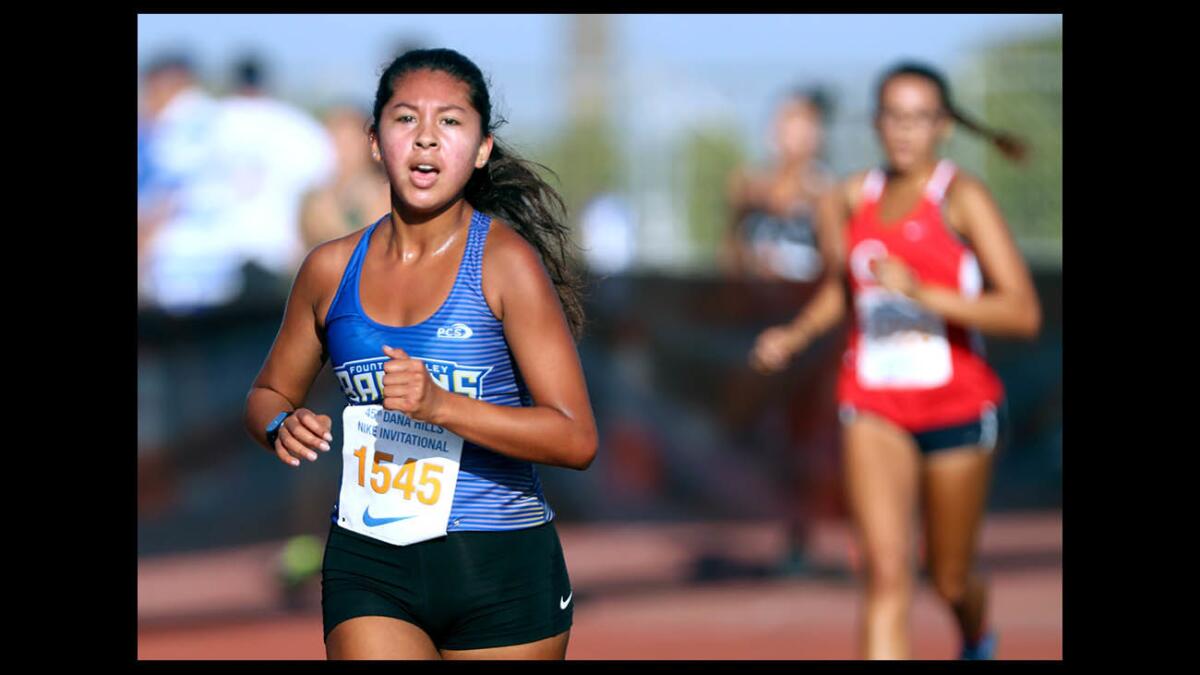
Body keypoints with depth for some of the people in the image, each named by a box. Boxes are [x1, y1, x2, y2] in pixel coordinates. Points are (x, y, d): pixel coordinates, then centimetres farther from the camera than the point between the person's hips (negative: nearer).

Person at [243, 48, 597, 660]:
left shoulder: (506, 262, -6)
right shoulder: (332, 269, 6)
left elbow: (576, 440, -12)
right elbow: (268, 394, 22)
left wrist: (439, 404, -24)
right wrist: (282, 427, -3)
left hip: (501, 570, -2)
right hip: (368, 567, 2)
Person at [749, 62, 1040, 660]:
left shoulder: (961, 197, -11)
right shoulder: (850, 200, 4)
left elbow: (1023, 313, -20)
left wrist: (924, 294, -27)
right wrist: (795, 336, 9)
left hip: (958, 404, -2)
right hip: (873, 408, 2)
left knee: (949, 580, 14)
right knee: (886, 571, -16)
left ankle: (977, 642, 50)